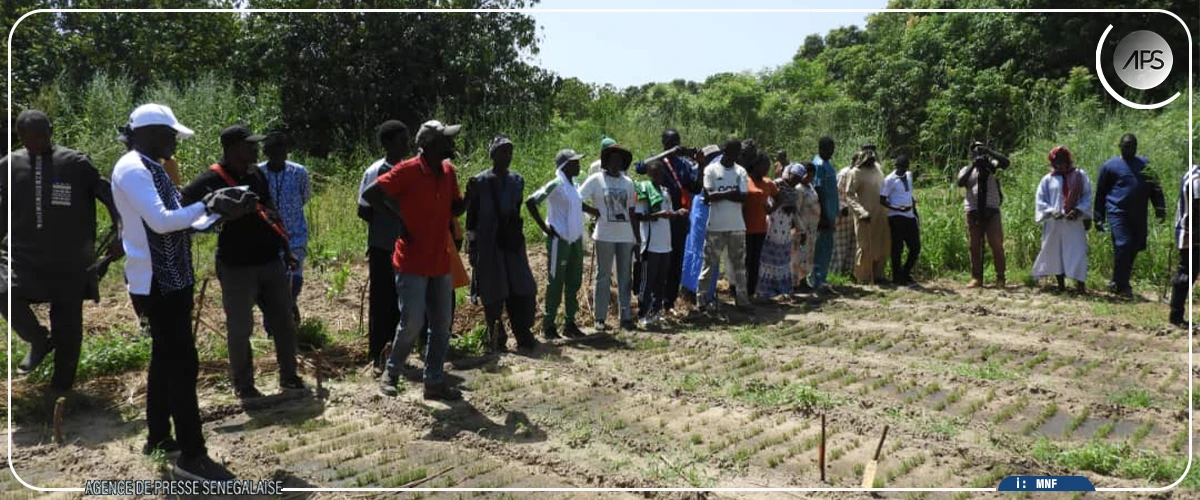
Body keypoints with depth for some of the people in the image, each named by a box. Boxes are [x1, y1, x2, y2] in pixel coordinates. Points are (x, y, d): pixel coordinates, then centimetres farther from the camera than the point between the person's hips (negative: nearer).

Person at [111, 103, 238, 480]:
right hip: (158, 283, -10)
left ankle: (158, 436, 29)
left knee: (166, 358, 17)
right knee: (183, 364, -8)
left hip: (169, 280, 10)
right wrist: (206, 205, -19)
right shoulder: (133, 169, -16)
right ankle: (191, 456, -3)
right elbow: (160, 221, -26)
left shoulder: (150, 169, 15)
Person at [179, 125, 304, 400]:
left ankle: (289, 377, 25)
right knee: (240, 329, 5)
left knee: (284, 323, 11)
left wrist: (285, 249, 19)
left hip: (271, 262, 6)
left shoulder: (256, 174, 9)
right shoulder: (210, 181, -11)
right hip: (236, 268, -6)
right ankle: (243, 385, 21)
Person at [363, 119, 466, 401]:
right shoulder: (407, 171, -14)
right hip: (412, 263, -7)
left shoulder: (448, 171, 7)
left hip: (441, 263, 7)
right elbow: (370, 194, -17)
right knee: (412, 323, -5)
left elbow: (455, 209, 16)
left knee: (441, 325, 8)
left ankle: (435, 382, 17)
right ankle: (390, 373, 18)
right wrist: (398, 217, -14)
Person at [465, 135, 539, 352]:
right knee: (494, 295, 2)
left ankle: (523, 336, 14)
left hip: (513, 242, 4)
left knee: (524, 292, 3)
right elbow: (472, 216, -3)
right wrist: (472, 247, -5)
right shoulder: (479, 182, -5)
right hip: (489, 246, -4)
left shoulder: (517, 180, 9)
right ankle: (497, 340, 14)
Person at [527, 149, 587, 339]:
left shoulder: (574, 185, 11)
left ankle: (570, 323, 20)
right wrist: (544, 226, -17)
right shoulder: (556, 185, -13)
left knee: (574, 283, 11)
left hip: (575, 238, 8)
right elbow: (530, 202, -18)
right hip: (559, 239, -8)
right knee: (556, 282, -2)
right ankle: (548, 325, 7)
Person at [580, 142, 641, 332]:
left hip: (626, 236, 4)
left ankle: (626, 317, 12)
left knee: (626, 277, 6)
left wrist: (638, 237, 12)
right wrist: (596, 213, -9)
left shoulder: (628, 182, 11)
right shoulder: (596, 179, -1)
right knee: (604, 276, 2)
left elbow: (631, 211, 14)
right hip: (605, 235, -4)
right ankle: (600, 318, 7)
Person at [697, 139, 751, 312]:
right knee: (709, 264, 1)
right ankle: (703, 299, 8)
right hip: (716, 226, -4)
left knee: (739, 264, 9)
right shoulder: (711, 169, -2)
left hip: (737, 226, 4)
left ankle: (743, 299, 15)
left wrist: (718, 195, -14)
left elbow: (743, 197, -5)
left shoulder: (740, 171, 7)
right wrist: (731, 193, -13)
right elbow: (708, 196, -13)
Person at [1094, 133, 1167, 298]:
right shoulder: (1110, 166, 3)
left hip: (1139, 216, 4)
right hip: (1118, 213, -4)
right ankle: (1120, 285, -5)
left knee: (1134, 248, 7)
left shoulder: (1146, 164, 13)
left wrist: (1160, 208, 2)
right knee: (1123, 245, -15)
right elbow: (1100, 193, 5)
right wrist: (1099, 218, 3)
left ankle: (1119, 283, 22)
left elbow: (1155, 188, 15)